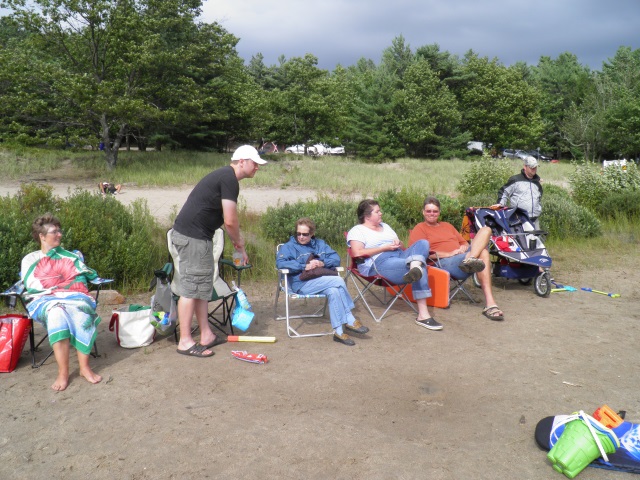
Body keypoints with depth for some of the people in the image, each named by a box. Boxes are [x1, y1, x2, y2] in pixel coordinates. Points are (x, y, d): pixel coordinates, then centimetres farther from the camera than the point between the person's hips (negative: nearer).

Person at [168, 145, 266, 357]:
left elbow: (225, 218, 25)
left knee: (203, 287, 14)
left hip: (197, 237, 11)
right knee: (191, 288, -5)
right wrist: (239, 243, -1)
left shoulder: (224, 176, 19)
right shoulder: (229, 179, -13)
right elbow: (230, 220, -17)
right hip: (192, 238, -11)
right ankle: (185, 342, 2)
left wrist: (237, 242, 21)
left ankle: (206, 336, 22)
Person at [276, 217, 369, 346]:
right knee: (338, 281, -25)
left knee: (334, 291, -32)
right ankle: (350, 320, -16)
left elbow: (336, 258, 12)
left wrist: (322, 263, -9)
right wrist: (304, 266, -15)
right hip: (302, 284, -4)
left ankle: (338, 331, -25)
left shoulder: (320, 244, 23)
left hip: (322, 281, 5)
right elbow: (280, 262, -10)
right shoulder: (289, 246, 9)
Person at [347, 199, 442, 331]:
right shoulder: (357, 231, 6)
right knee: (420, 267, -31)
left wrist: (398, 245, 3)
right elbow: (358, 253, -12)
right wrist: (385, 248, -12)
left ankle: (415, 268, -54)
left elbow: (401, 247, 30)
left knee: (423, 243, -22)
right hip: (381, 261, -8)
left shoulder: (385, 226, 31)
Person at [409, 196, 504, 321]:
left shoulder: (447, 225, 33)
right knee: (483, 253, -30)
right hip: (445, 263, -8)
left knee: (485, 230, -16)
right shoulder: (419, 229, 9)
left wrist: (465, 248, 4)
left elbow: (464, 243, 32)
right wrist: (449, 254, -15)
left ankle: (470, 259, -41)